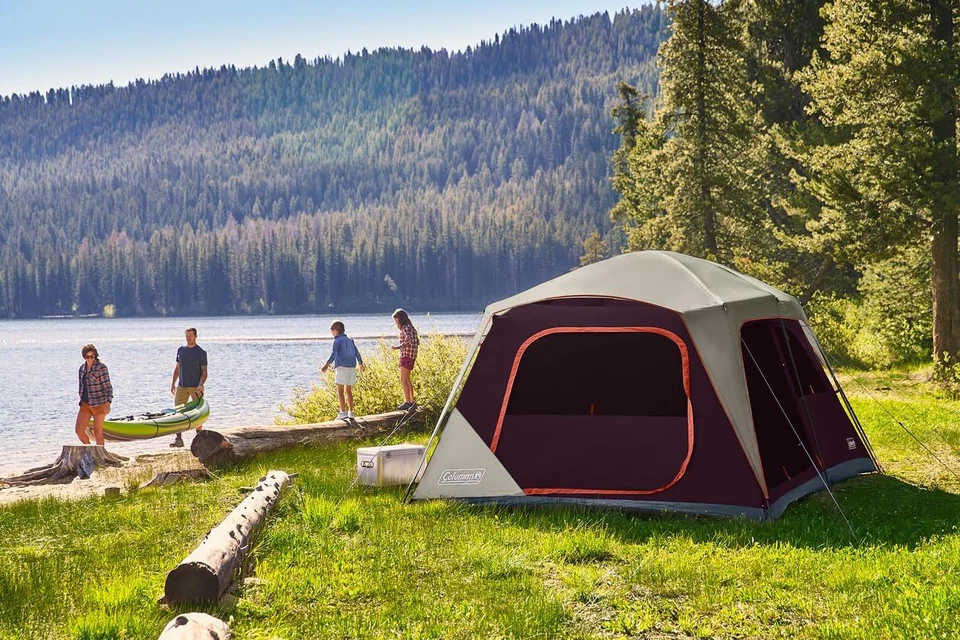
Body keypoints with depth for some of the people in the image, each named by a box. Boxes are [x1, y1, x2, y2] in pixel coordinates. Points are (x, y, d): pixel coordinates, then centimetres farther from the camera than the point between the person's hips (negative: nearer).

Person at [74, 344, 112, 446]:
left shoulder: (101, 367, -10)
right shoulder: (82, 368, 9)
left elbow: (108, 386, -14)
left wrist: (108, 402, -24)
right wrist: (81, 400, 18)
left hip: (99, 404, -6)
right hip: (85, 405, 6)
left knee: (97, 433, -1)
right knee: (79, 431, -1)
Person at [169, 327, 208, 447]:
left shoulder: (201, 353, -3)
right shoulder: (180, 350, 10)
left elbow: (204, 372, -5)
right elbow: (177, 368, 16)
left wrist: (201, 384, -20)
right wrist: (173, 383, 11)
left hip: (196, 388, -4)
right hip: (181, 387, 4)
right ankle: (178, 439, -5)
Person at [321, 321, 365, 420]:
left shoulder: (337, 340, -5)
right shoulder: (350, 339, 14)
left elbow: (333, 354, -18)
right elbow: (357, 352, 18)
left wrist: (327, 365, -26)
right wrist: (361, 364, 31)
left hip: (342, 367, -6)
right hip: (352, 367, 6)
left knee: (340, 390, -4)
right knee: (348, 390, 14)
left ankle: (343, 412, -11)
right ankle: (351, 412, 13)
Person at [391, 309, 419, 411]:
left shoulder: (406, 328, -14)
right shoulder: (411, 328, 15)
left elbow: (409, 340, -31)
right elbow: (417, 342, 22)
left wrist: (398, 346, -40)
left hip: (407, 356, -10)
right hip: (411, 356, 10)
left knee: (403, 379, -10)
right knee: (407, 380, 16)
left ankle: (407, 402, -14)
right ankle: (411, 402, 20)